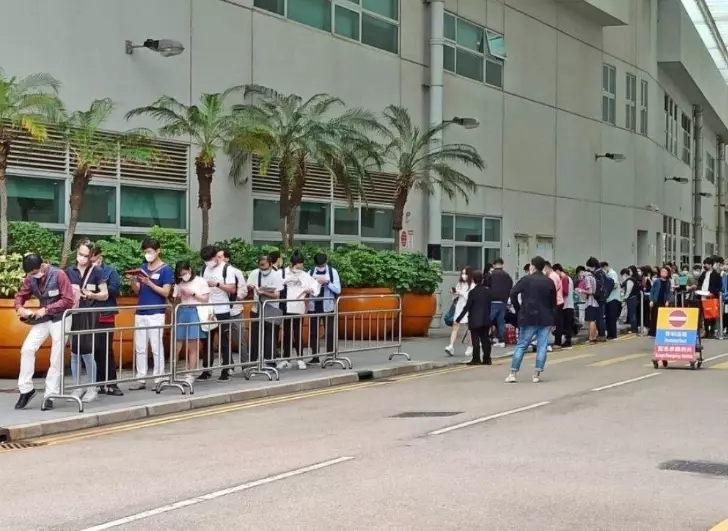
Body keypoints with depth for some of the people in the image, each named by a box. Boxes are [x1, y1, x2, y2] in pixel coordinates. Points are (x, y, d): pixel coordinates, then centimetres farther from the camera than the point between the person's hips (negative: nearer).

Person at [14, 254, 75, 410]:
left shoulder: (59, 275, -18)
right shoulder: (30, 278, -2)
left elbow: (68, 300, -20)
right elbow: (21, 295, 7)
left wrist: (46, 309, -24)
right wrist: (20, 308, -15)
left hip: (60, 319, -5)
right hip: (42, 319, 5)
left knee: (56, 358, -3)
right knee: (27, 349, -9)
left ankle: (50, 395, 5)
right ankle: (26, 389, 2)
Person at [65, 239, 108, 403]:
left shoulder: (96, 272, -1)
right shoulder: (69, 271, 7)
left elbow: (105, 295, 2)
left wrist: (92, 295, -15)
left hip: (89, 315, -3)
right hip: (72, 315, 3)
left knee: (87, 353, -7)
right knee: (74, 353, 7)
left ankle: (92, 388, 6)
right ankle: (77, 387, 17)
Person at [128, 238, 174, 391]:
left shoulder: (166, 270, -4)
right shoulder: (142, 268, 12)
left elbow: (166, 292, -10)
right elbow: (137, 291, 11)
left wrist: (149, 282, -19)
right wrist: (133, 281, -9)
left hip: (156, 313, -6)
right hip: (140, 313, 6)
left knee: (156, 347, -2)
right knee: (140, 348, 7)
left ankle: (158, 380, 3)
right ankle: (141, 379, 13)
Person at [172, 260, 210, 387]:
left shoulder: (200, 281, 3)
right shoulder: (178, 284, 14)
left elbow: (206, 299, 1)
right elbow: (176, 301, 18)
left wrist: (193, 293, -9)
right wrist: (179, 297, -3)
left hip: (195, 313, -3)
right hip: (182, 313, 3)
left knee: (192, 347, -2)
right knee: (176, 347, -2)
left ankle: (190, 376, 3)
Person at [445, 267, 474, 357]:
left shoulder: (472, 285, -6)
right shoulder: (459, 284, 11)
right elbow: (455, 298, 19)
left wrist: (461, 293, -16)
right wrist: (455, 293, -2)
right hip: (459, 307, 5)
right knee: (455, 326, -6)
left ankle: (470, 347, 17)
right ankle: (451, 346, -12)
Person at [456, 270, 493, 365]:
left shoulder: (472, 292, -12)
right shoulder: (488, 291, 3)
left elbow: (467, 307, -12)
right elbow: (490, 305, 8)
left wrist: (458, 319, -8)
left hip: (475, 320, -5)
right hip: (486, 320, 5)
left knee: (475, 340, -1)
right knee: (485, 339, 10)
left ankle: (476, 359, -1)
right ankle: (487, 359, 12)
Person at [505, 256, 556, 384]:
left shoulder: (526, 280, -4)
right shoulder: (549, 282, 7)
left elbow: (513, 293, -11)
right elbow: (553, 302, 11)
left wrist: (519, 306, 4)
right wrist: (552, 318, 18)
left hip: (529, 317, -2)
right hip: (546, 318, 2)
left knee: (521, 345, 3)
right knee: (542, 346, 3)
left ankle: (512, 373, 0)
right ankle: (537, 375, -1)